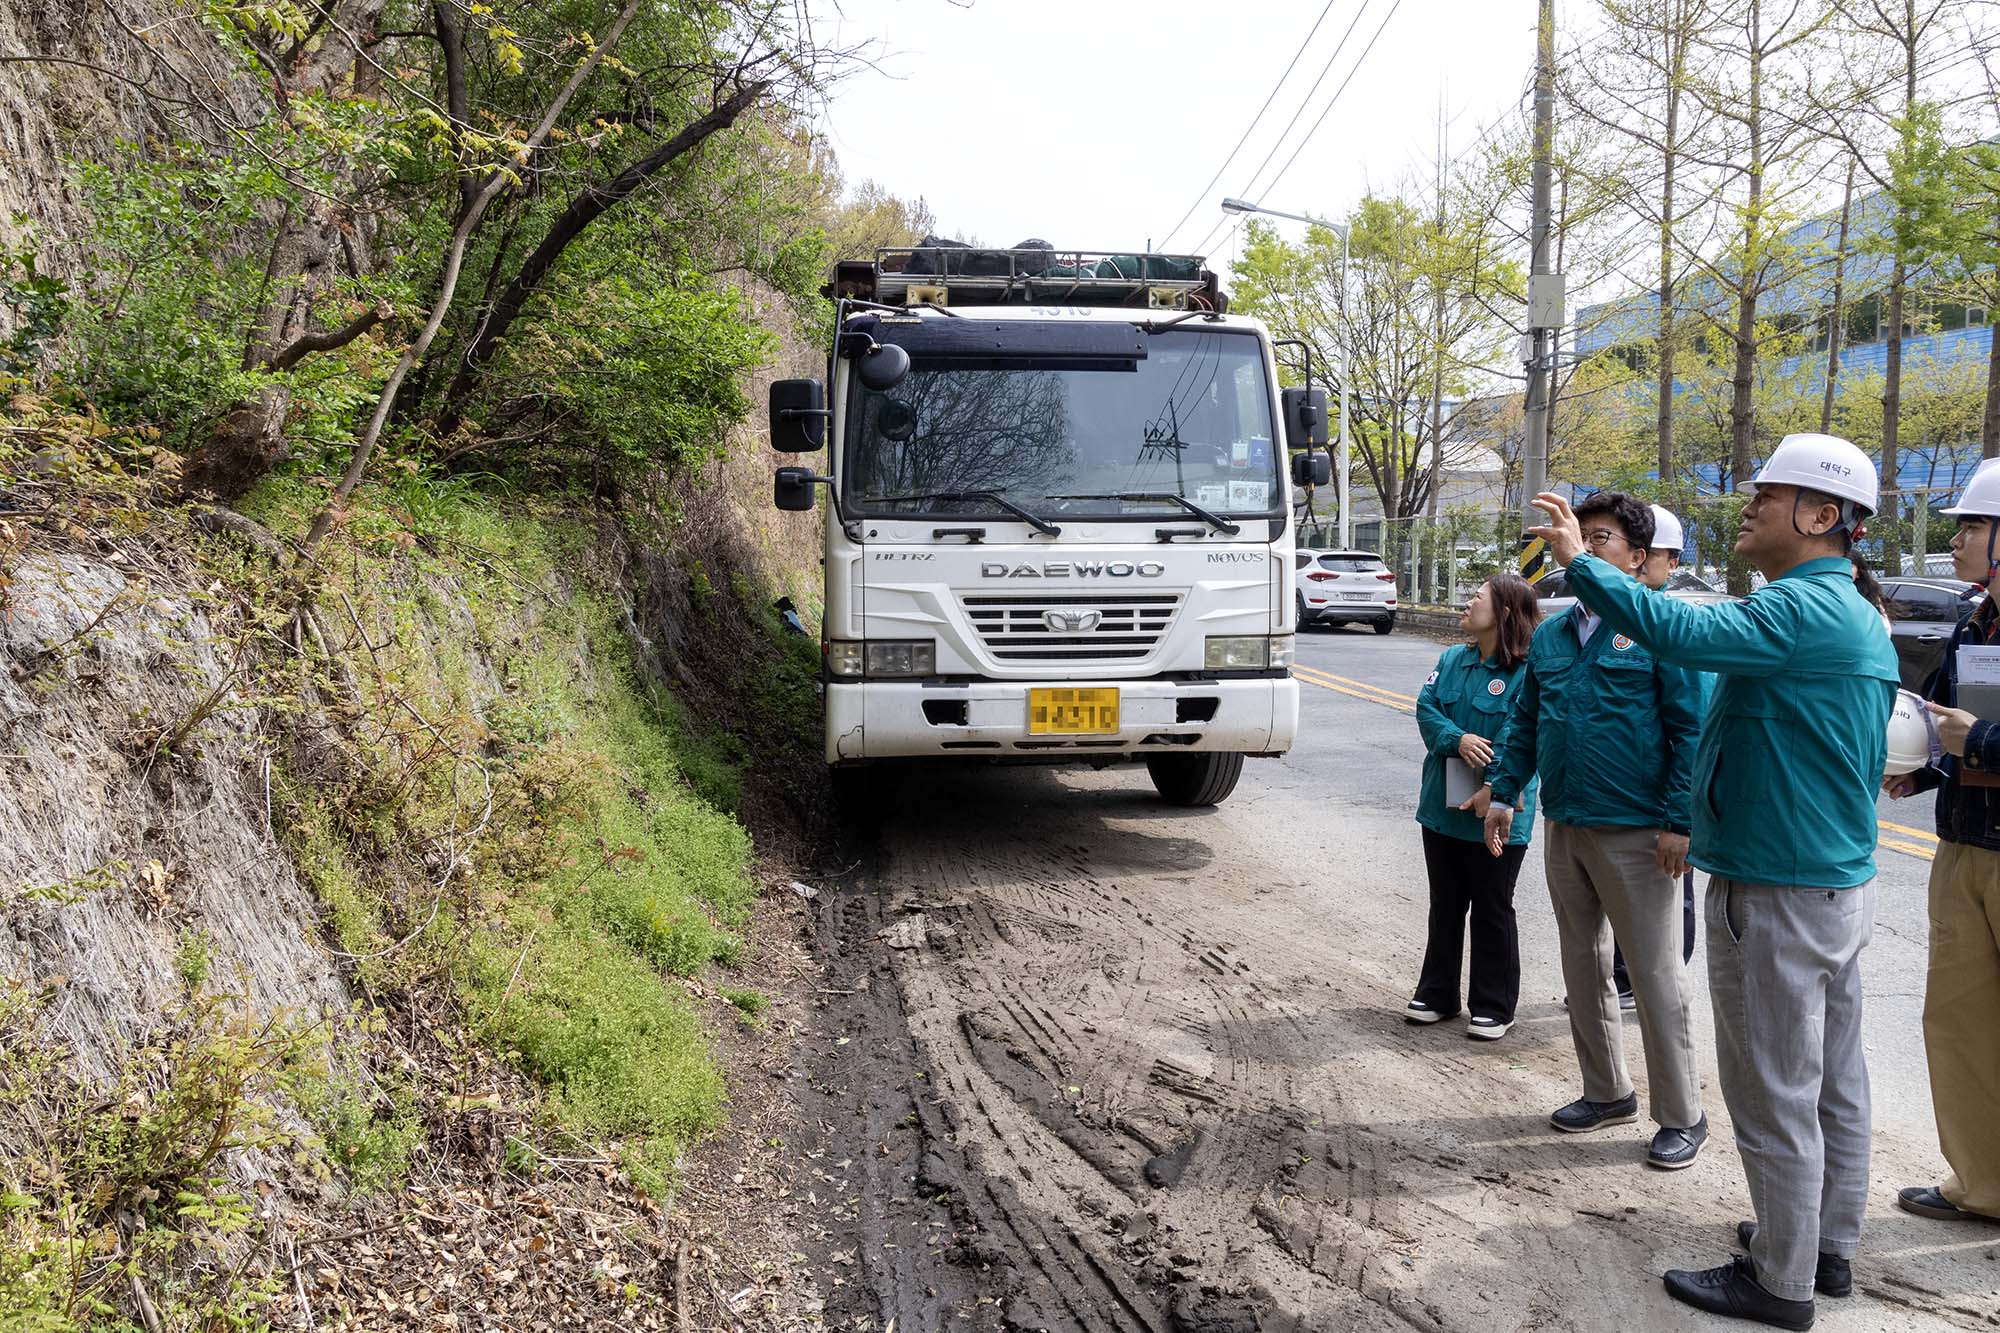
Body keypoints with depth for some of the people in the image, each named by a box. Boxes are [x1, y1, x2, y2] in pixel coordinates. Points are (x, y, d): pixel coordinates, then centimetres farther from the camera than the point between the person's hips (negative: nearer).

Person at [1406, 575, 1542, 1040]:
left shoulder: (1526, 673, -14)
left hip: (1497, 818, -6)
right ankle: (1437, 993, 30)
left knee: (1492, 912, 7)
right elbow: (1426, 708, 0)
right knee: (1445, 906, 17)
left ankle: (1493, 1008, 20)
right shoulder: (1453, 660, 7)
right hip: (1443, 808, 6)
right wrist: (1457, 739, -19)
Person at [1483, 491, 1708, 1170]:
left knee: (1655, 973, 2)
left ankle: (1682, 1116, 15)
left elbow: (1692, 729, -11)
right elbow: (1523, 721, 16)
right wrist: (1505, 794, 9)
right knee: (1582, 964, 16)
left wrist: (1680, 822, -15)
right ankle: (1607, 1092, 31)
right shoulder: (1550, 634, 9)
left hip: (1636, 833, -7)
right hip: (1564, 828, 7)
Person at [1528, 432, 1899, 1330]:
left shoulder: (1802, 609, -19)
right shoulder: (1858, 618, 14)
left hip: (1777, 895, -10)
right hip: (1843, 881, 10)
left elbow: (1685, 632, -35)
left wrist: (1579, 562, -26)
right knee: (1834, 1079, 18)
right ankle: (1830, 1245, 32)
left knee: (1775, 1092, 1)